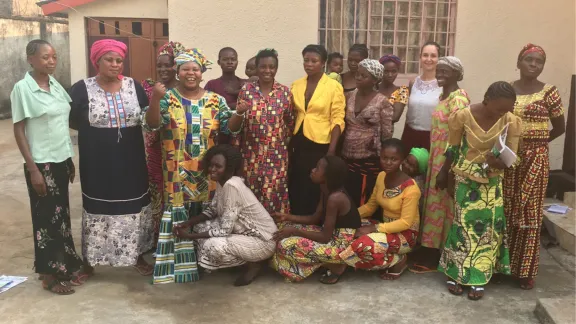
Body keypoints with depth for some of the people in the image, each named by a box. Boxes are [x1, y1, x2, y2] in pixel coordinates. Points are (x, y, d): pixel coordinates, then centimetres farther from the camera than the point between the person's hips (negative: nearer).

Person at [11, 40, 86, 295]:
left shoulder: (56, 85, 7)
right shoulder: (22, 88, -12)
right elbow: (19, 131, -12)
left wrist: (70, 159, 13)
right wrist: (33, 169, -16)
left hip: (61, 160, 6)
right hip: (41, 163, -6)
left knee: (62, 213, 14)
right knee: (47, 217, 4)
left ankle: (66, 265, 28)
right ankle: (50, 274, 18)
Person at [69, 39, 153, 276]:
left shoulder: (134, 86, 3)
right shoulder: (82, 88, -4)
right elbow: (70, 120, -1)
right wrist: (96, 129, -4)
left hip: (130, 161, 3)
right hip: (98, 163, -2)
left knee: (134, 208, 11)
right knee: (98, 208, 7)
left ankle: (137, 255, 27)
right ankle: (91, 258, 24)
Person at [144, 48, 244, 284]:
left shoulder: (215, 100, 5)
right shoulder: (167, 98, 0)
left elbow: (230, 127, 0)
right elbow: (151, 125, -12)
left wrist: (239, 113, -20)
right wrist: (155, 99, -28)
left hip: (207, 173, 2)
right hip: (177, 173, -2)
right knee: (177, 219, -1)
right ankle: (176, 268, 12)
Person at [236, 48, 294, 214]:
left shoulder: (285, 92, 1)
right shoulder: (246, 90, -1)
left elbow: (290, 122, 6)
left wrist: (286, 143, 5)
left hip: (277, 153, 0)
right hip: (252, 152, 0)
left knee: (275, 191, 2)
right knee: (252, 192, 7)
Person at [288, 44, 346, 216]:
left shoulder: (334, 86, -6)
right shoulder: (296, 85, 7)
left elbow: (337, 120, -8)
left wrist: (331, 151, -14)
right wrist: (289, 142, 7)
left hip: (320, 145, -4)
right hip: (298, 144, 4)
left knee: (317, 189, 4)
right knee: (296, 188, 9)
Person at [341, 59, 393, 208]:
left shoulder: (382, 102, -7)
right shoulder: (349, 97, 6)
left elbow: (387, 135, -5)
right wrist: (337, 152, 6)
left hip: (369, 161, -4)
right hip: (347, 159, 4)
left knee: (364, 204, 4)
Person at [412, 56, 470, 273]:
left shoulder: (458, 98, -16)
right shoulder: (444, 96, 13)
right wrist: (433, 163, 16)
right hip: (438, 160, 9)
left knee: (444, 206, -1)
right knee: (436, 205, 13)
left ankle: (435, 259, 9)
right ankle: (433, 256, 24)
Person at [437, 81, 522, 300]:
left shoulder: (511, 122, -12)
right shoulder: (463, 116, -17)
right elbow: (452, 149, -3)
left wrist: (499, 162, -31)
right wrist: (443, 174, 8)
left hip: (493, 181, 2)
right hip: (466, 179, -2)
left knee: (489, 227, 2)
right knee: (464, 224, -1)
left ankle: (478, 278, 14)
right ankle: (455, 273, 14)